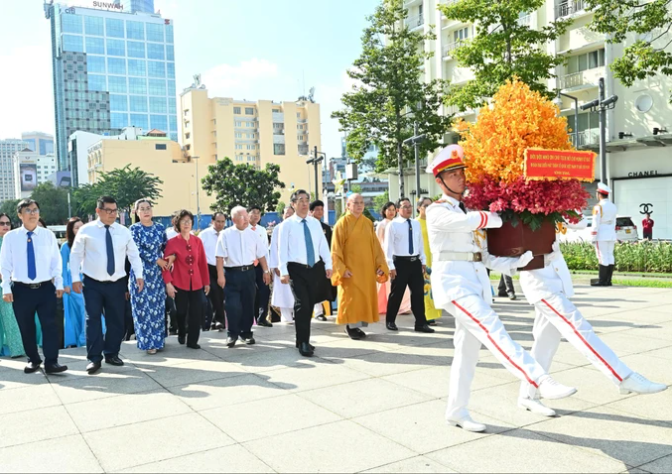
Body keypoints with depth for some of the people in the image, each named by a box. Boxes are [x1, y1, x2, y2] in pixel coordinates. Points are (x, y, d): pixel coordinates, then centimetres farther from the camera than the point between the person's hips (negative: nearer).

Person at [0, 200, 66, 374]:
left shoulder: (48, 235, 2)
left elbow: (56, 261, 4)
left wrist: (59, 284, -1)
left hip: (46, 288, 0)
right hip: (21, 289, 0)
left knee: (50, 325, -5)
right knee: (26, 328, 11)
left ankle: (51, 362, 1)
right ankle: (33, 360, 27)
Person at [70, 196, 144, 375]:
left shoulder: (124, 231, 4)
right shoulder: (86, 230, -2)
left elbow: (134, 254, 6)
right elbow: (75, 255, 0)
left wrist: (139, 275, -5)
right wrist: (75, 278, -6)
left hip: (117, 283, 3)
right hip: (92, 283, -2)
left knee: (116, 320, 9)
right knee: (93, 320, -2)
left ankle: (111, 354, 24)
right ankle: (94, 358, 6)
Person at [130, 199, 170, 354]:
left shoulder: (160, 228, 7)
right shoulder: (135, 229, -4)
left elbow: (166, 246, 12)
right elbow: (137, 250, -11)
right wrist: (157, 260, -11)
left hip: (157, 272, 4)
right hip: (141, 271, -3)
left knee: (157, 305, 7)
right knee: (143, 306, 0)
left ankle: (157, 340, 17)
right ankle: (147, 342, 8)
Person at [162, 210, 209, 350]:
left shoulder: (197, 241, 4)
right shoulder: (172, 242, -5)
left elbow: (203, 263, 7)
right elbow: (165, 264, -7)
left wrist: (206, 282, 9)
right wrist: (168, 283, -14)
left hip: (196, 283, 2)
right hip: (179, 283, -2)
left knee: (196, 313, 0)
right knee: (181, 312, 10)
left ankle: (192, 341, 13)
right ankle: (181, 335, 37)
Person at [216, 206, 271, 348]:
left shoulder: (253, 234, 5)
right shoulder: (225, 235, -4)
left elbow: (261, 255, 9)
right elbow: (220, 256, -7)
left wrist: (266, 271, 6)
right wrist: (220, 276, -12)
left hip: (248, 272, 3)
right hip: (231, 273, -3)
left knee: (248, 304, 11)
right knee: (233, 305, -5)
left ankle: (246, 332, 25)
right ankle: (232, 334, 12)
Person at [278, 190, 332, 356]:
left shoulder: (315, 223, 10)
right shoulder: (287, 224, -3)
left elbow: (323, 245, 9)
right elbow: (282, 249, -8)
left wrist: (328, 265, 2)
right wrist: (283, 271, -14)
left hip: (314, 268, 5)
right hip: (296, 269, -5)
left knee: (310, 305, 10)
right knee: (302, 304, -13)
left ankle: (303, 339, 24)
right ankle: (303, 342, -4)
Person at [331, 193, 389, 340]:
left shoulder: (368, 223, 9)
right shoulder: (342, 223, -6)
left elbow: (375, 246, 10)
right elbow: (336, 249, -8)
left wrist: (380, 265, 1)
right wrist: (342, 269, -17)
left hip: (367, 269, 5)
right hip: (350, 269, -5)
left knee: (365, 297, 6)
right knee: (351, 297, -4)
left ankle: (358, 325, 15)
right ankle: (351, 326, 6)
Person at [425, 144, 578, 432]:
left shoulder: (472, 211, 21)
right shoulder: (437, 212, -1)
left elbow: (485, 257, 15)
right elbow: (467, 222, -22)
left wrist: (516, 262, -2)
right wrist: (504, 219, -7)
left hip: (477, 281, 7)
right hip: (453, 281, -7)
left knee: (468, 349, 8)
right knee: (492, 330, -22)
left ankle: (457, 412, 17)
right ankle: (542, 382, -30)